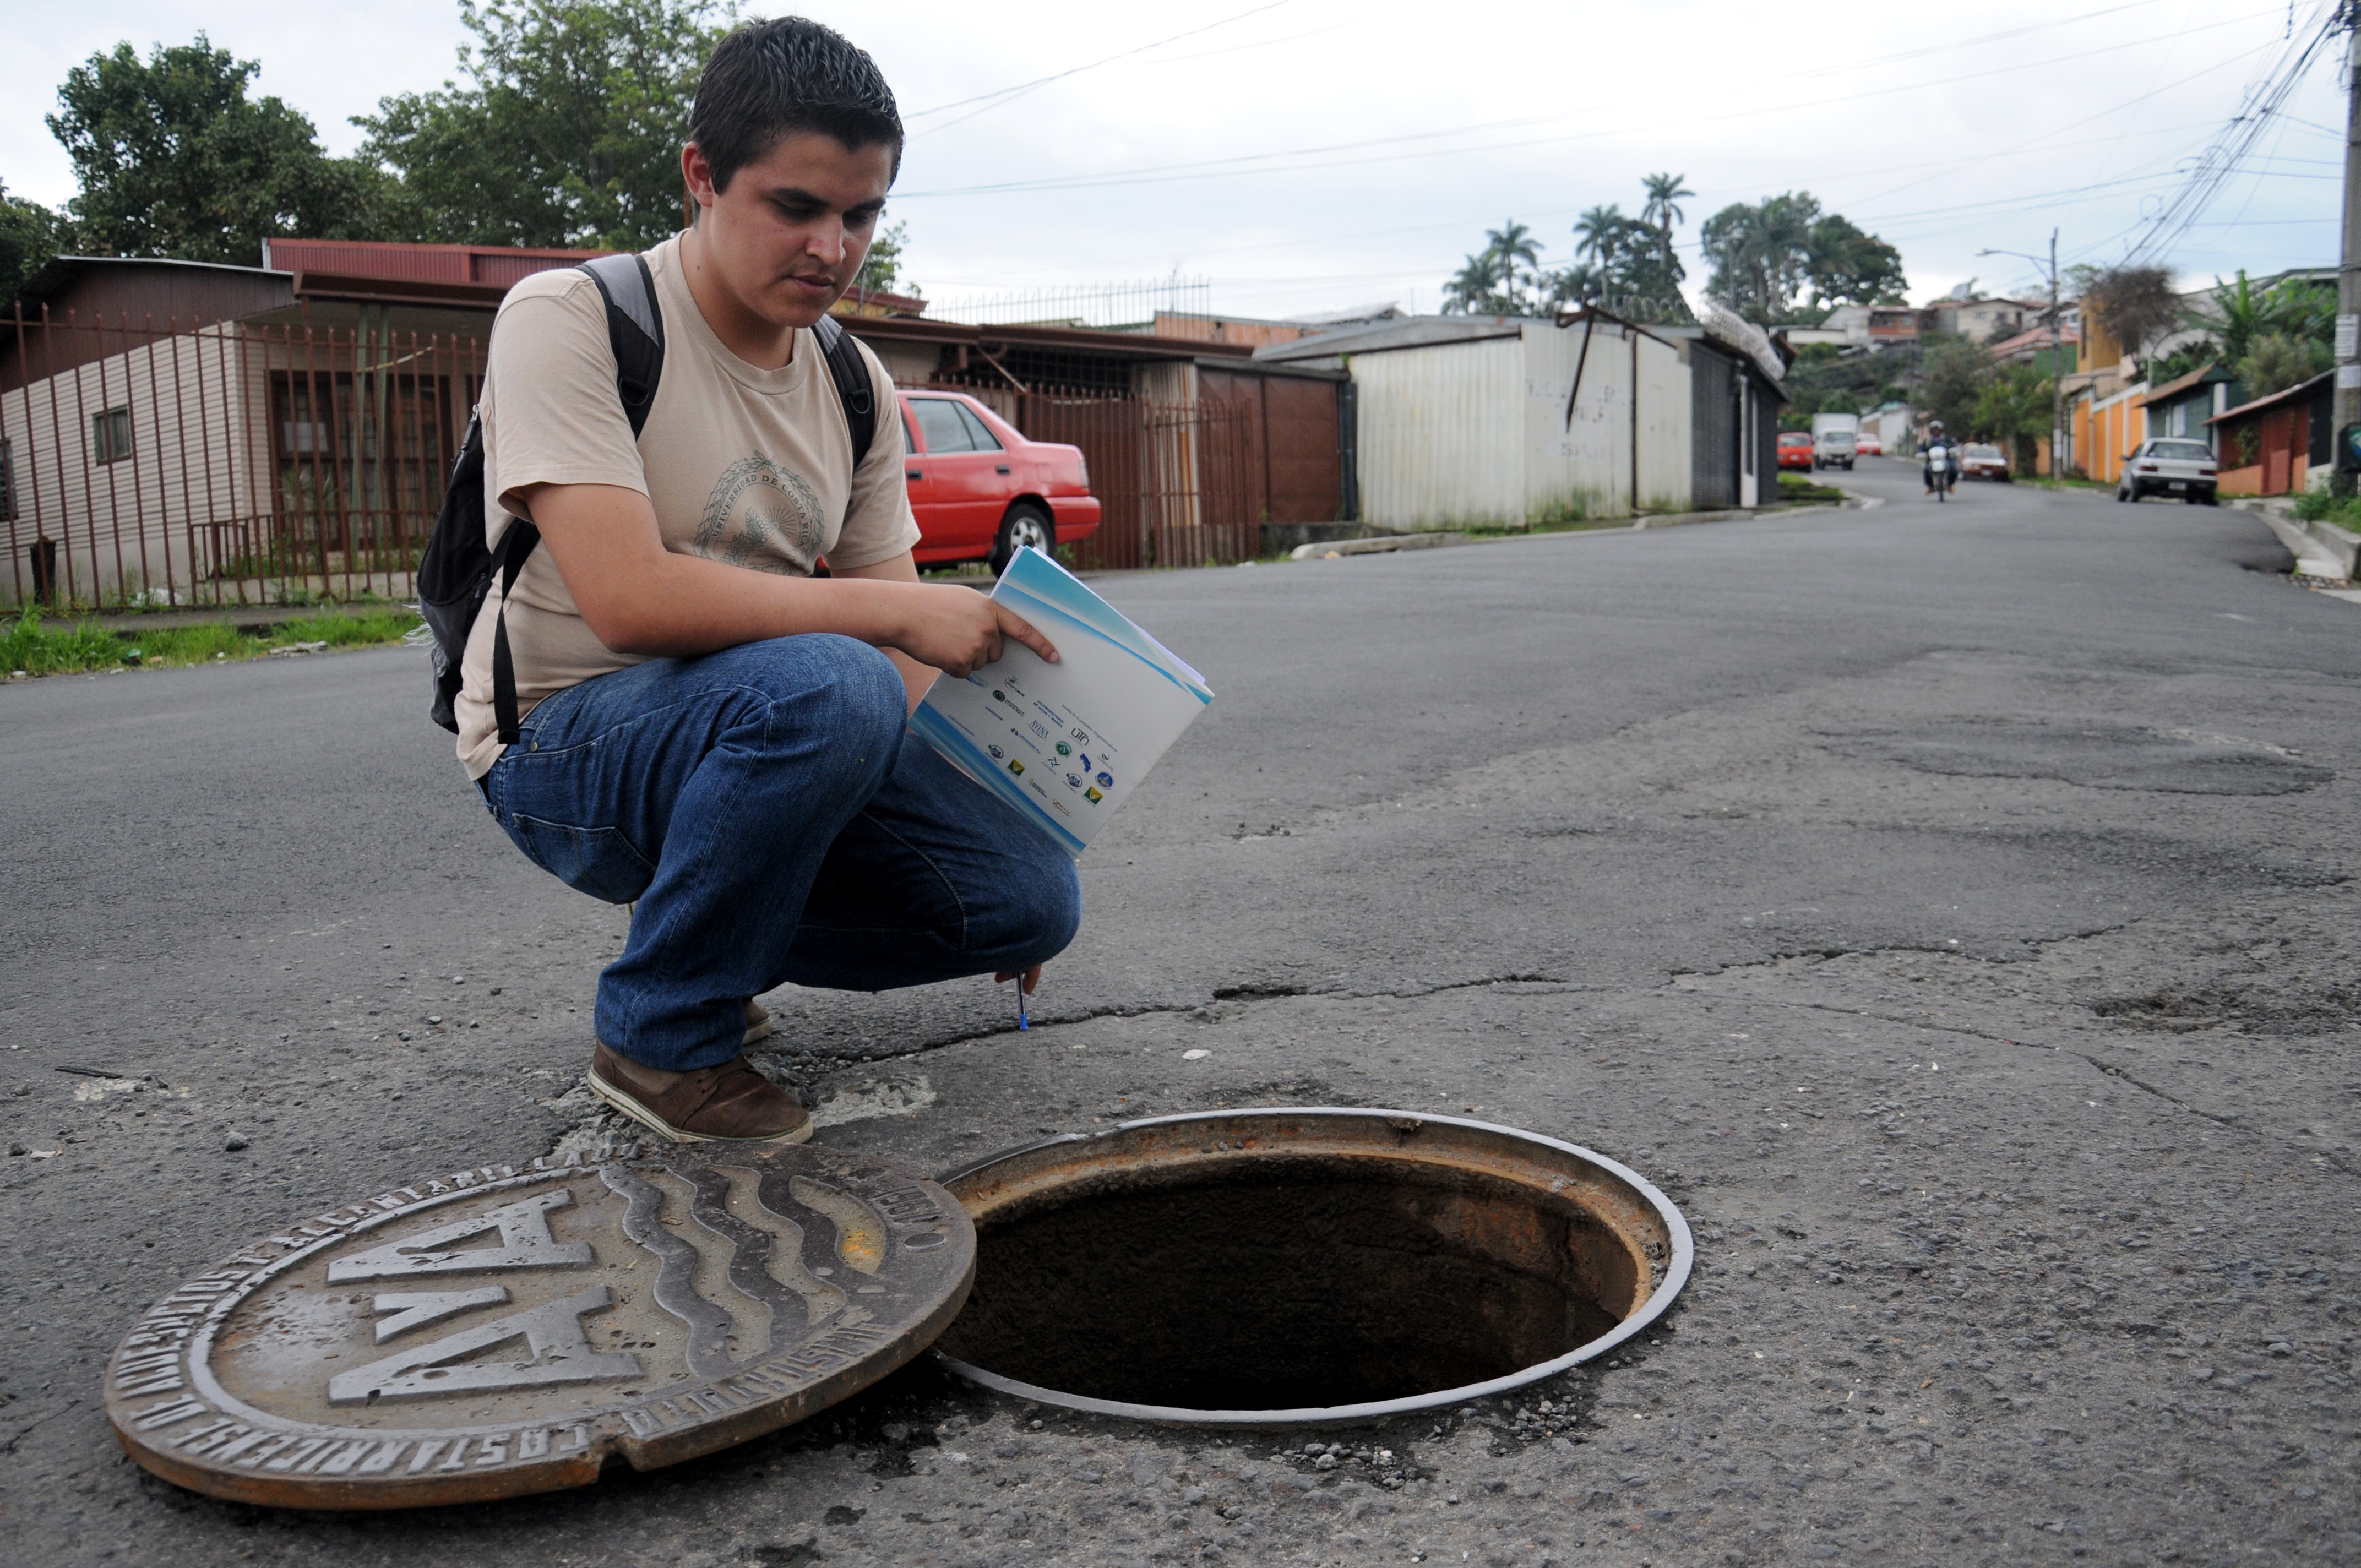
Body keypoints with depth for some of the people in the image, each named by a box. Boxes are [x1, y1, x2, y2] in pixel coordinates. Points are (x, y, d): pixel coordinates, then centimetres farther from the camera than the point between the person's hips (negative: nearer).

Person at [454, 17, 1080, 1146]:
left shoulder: (855, 387, 6)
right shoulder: (569, 320, -14)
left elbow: (907, 659, 7)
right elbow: (628, 597, -28)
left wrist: (985, 818, -4)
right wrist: (897, 612, -25)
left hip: (760, 734, 6)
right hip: (565, 746, -6)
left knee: (1034, 895, -12)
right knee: (825, 684, -37)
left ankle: (711, 941, 12)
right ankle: (662, 1038, -14)